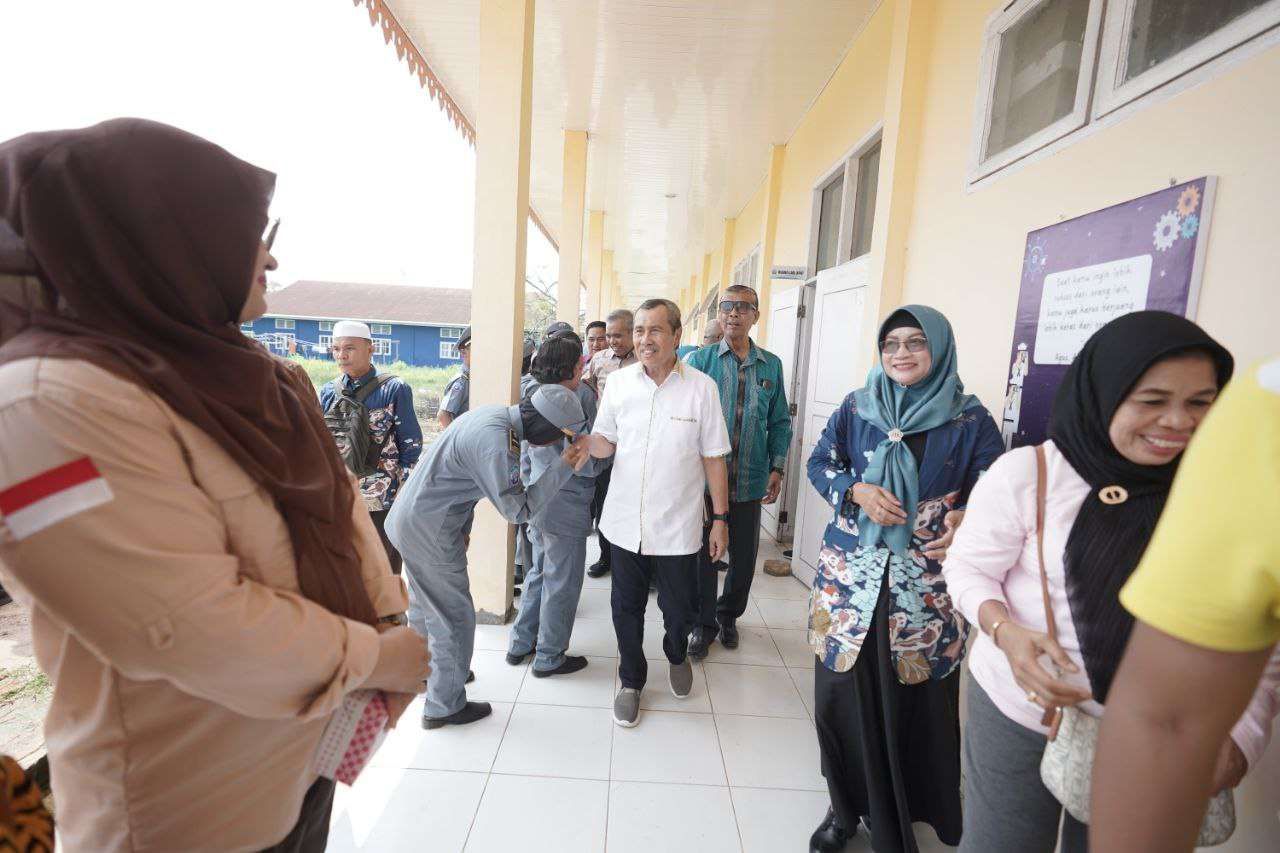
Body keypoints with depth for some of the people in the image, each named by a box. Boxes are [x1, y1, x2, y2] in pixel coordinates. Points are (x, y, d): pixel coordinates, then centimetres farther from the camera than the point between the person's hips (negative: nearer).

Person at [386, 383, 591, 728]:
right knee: (455, 618, 6)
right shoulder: (494, 442, -30)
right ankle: (444, 707, 24)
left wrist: (462, 527, 14)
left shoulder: (496, 415, -1)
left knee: (425, 605, 26)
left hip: (407, 519, 9)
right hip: (429, 532, -9)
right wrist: (564, 467, -22)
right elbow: (519, 510, -22)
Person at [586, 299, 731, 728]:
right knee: (627, 608, 15)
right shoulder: (618, 381, -1)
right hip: (625, 522, 2)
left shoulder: (701, 387, -7)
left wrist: (721, 518, -1)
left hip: (677, 527, -2)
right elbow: (605, 442, 9)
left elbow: (714, 459, -2)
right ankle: (631, 681, 40)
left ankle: (677, 655, 48)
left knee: (681, 610, 12)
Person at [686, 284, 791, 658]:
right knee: (703, 554, 8)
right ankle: (704, 623, 28)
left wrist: (776, 468, 1)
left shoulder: (771, 365, 6)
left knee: (744, 556, 13)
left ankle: (729, 615, 37)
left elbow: (779, 422, 10)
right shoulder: (701, 359, -1)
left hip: (750, 480, 2)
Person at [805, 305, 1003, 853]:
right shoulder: (856, 407, 4)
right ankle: (846, 807, 30)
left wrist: (964, 520, -20)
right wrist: (857, 491, -13)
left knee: (915, 699, 5)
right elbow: (819, 464, 7)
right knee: (844, 691, 7)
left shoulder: (970, 419, 1)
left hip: (926, 582, -1)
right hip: (850, 574, 1)